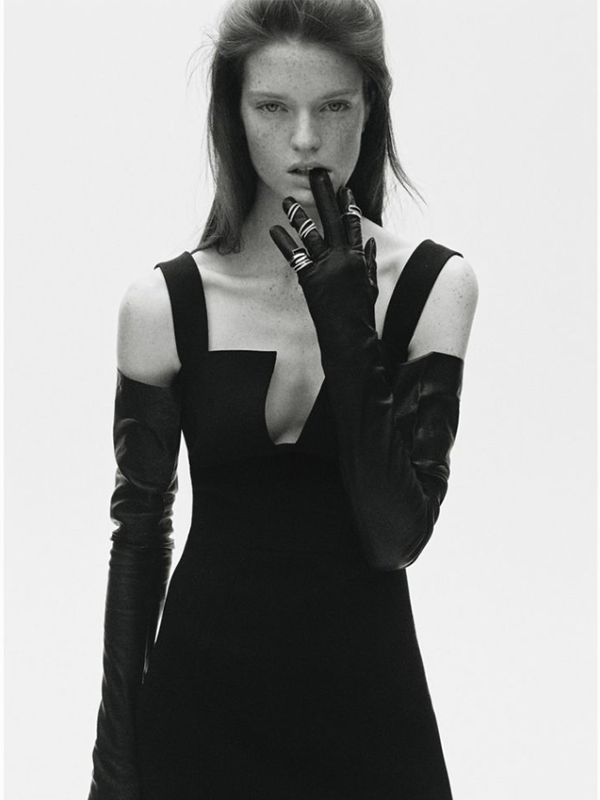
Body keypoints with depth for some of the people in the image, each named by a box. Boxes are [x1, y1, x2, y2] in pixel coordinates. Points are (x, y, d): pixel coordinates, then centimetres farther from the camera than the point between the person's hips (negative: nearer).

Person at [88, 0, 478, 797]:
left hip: (365, 700, 0)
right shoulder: (164, 304, -8)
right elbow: (139, 532, 1)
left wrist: (347, 324, -21)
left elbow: (397, 536, -14)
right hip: (203, 700, 0)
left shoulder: (433, 284, -8)